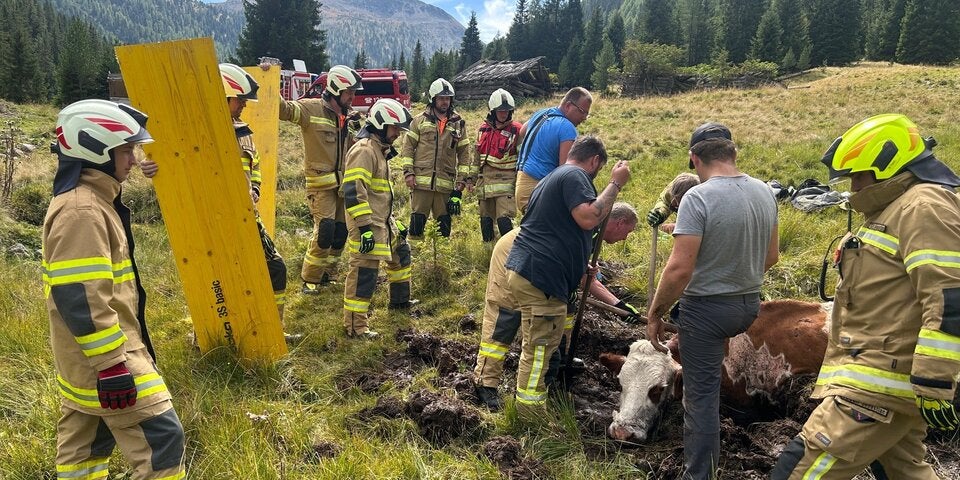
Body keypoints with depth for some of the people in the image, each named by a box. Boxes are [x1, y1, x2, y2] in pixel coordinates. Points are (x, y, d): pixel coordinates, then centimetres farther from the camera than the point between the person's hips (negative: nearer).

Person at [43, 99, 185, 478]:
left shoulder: (88, 200, 11)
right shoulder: (81, 211, -22)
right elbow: (81, 299, -27)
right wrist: (112, 366, -24)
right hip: (102, 357, -11)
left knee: (85, 442, 21)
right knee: (161, 439, -5)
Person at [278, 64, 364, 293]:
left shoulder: (348, 115, 10)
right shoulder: (312, 109, -10)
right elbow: (284, 108, -25)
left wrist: (358, 130, -5)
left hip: (343, 182, 7)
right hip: (320, 183, -7)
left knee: (341, 231, 11)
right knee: (324, 230, -15)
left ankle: (328, 274, 29)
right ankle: (309, 280, 0)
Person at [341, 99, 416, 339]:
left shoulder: (380, 149, 17)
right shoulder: (364, 150, -17)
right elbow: (353, 191, -25)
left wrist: (391, 221, 26)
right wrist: (365, 227, -27)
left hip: (383, 221, 11)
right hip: (367, 223, -11)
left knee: (401, 253, 25)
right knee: (364, 272, -8)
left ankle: (399, 300, 43)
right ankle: (355, 325, 1)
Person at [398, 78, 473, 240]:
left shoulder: (458, 123, 11)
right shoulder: (420, 120, 5)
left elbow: (464, 152, 12)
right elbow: (407, 146, 4)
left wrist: (463, 178, 6)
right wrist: (408, 172, -4)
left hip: (446, 183, 2)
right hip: (421, 181, -2)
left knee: (444, 223, 8)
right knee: (417, 219, 0)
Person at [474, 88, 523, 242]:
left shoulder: (516, 130, -6)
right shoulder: (483, 129, 10)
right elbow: (477, 156, 19)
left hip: (506, 183, -5)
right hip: (485, 182, 6)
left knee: (504, 221, -15)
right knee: (486, 221, 12)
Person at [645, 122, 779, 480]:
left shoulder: (698, 197, -22)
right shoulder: (764, 192, 0)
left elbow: (679, 268, -26)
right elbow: (771, 257, 11)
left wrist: (654, 314, -13)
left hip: (707, 308, -7)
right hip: (750, 305, 8)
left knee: (701, 396, 4)